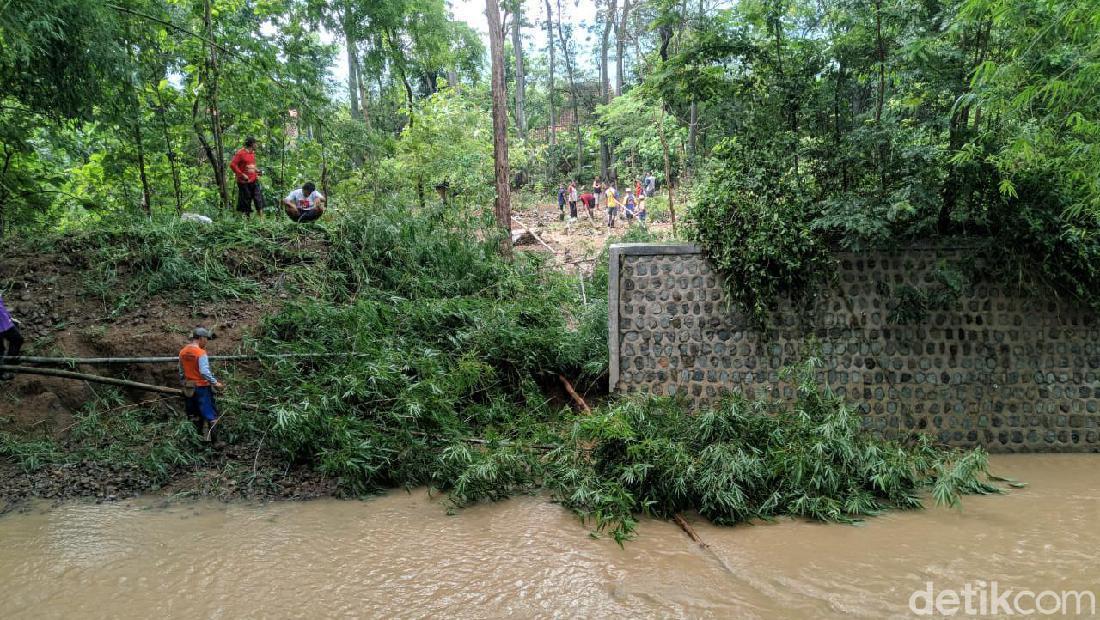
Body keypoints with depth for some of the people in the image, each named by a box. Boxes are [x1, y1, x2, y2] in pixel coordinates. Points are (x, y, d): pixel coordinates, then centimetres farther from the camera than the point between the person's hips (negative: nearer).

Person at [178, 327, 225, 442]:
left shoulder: (182, 352, 6)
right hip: (202, 387, -8)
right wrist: (216, 383, -19)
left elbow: (181, 372, 14)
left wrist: (183, 384, 25)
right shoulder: (201, 352, -17)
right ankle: (212, 437, -6)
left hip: (189, 388, 8)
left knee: (194, 416, 15)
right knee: (211, 415, -3)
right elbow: (204, 372, -25)